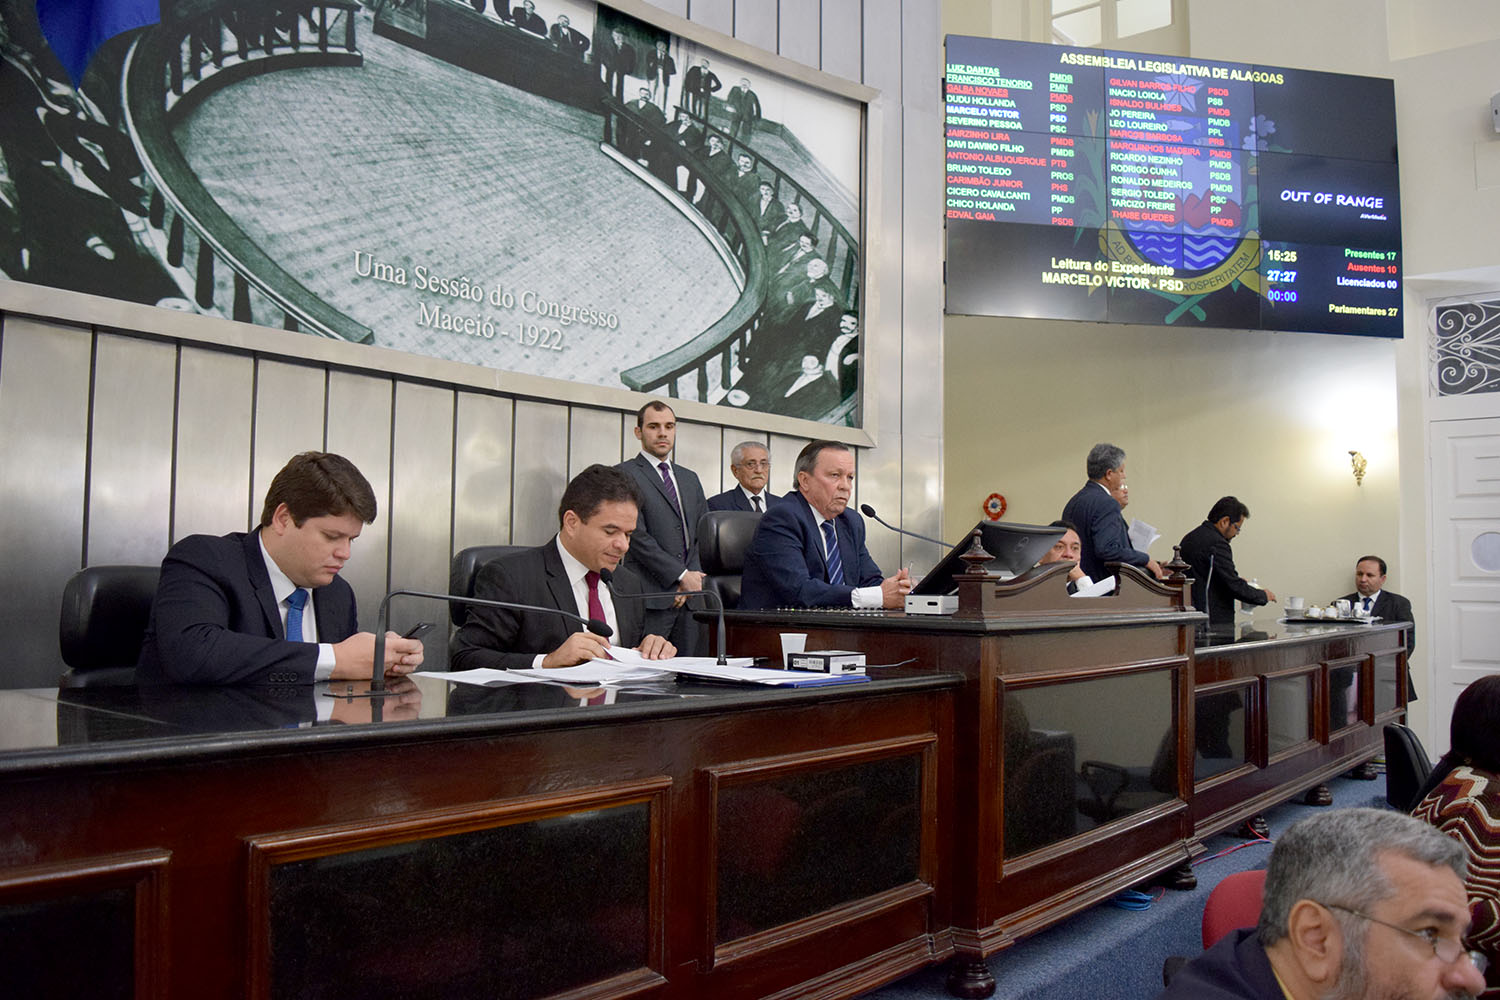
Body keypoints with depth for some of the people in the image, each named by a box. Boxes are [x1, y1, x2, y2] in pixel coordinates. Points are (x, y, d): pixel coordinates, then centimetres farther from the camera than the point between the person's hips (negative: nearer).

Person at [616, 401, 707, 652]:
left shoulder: (690, 479, 20)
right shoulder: (624, 474, -1)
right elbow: (637, 535, -9)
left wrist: (693, 578, 0)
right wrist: (682, 575, -11)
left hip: (690, 595, 6)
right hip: (649, 596, -6)